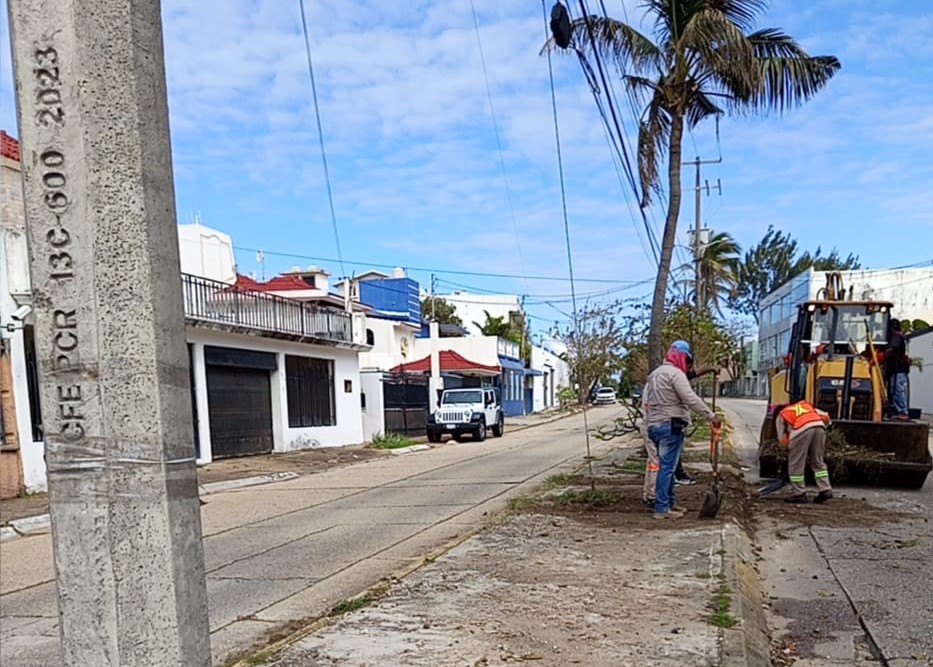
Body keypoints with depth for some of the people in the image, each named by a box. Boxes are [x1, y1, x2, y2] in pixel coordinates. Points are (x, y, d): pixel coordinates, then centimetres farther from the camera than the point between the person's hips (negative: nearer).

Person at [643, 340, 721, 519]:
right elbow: (691, 399, -19)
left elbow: (647, 402, 24)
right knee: (667, 467, -8)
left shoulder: (655, 374, 21)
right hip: (670, 426, -10)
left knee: (667, 466, 15)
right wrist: (711, 416, -18)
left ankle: (670, 502, 20)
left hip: (655, 425, 10)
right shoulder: (675, 373, -10)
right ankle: (662, 508, -8)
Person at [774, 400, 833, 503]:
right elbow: (825, 416, 25)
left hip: (802, 430, -4)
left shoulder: (781, 415, 25)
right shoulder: (805, 405, 37)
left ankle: (799, 494, 11)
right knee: (818, 462, 19)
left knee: (796, 464, 8)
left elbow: (783, 439, 15)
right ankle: (825, 490, 15)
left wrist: (790, 447, 28)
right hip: (819, 427, 5)